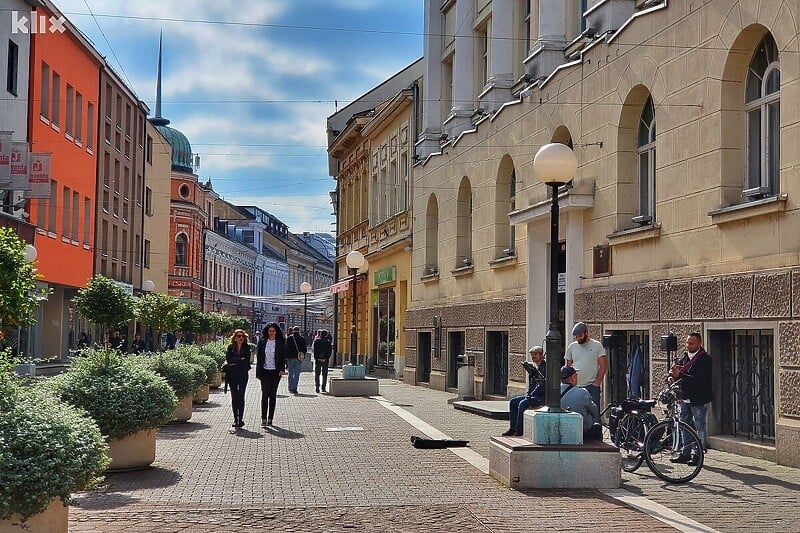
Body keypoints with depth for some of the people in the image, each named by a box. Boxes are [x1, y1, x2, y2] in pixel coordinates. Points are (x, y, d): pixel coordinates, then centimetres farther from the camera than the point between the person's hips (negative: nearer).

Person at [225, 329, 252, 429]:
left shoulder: (247, 347, 5)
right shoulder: (231, 347, 8)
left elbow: (247, 360, -2)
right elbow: (228, 359, -1)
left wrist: (235, 362, -7)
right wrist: (240, 360, -8)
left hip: (243, 374, -2)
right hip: (232, 374, 2)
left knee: (241, 397, -6)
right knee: (234, 397, 5)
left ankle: (241, 419, -5)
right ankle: (235, 419, 11)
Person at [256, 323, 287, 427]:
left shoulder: (281, 343, 2)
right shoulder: (262, 342, 4)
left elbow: (284, 357, 4)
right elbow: (258, 357, 6)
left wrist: (282, 369, -9)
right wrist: (258, 372, 2)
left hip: (275, 372, 0)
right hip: (265, 371, 0)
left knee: (273, 395, 5)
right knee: (265, 394, -8)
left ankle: (270, 418, 12)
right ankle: (264, 419, -9)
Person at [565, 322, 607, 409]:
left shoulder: (597, 345, 1)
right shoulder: (571, 347, 11)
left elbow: (603, 365, -2)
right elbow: (568, 367, 15)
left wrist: (597, 382, -10)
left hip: (592, 386, -3)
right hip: (575, 386, 3)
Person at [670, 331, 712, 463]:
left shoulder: (705, 359, -13)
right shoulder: (685, 356, 11)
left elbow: (699, 379, -23)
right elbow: (679, 371, 13)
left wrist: (680, 375, -25)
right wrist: (673, 373, -11)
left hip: (699, 399, -8)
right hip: (686, 398, 8)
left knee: (700, 428, 1)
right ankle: (685, 454, 21)